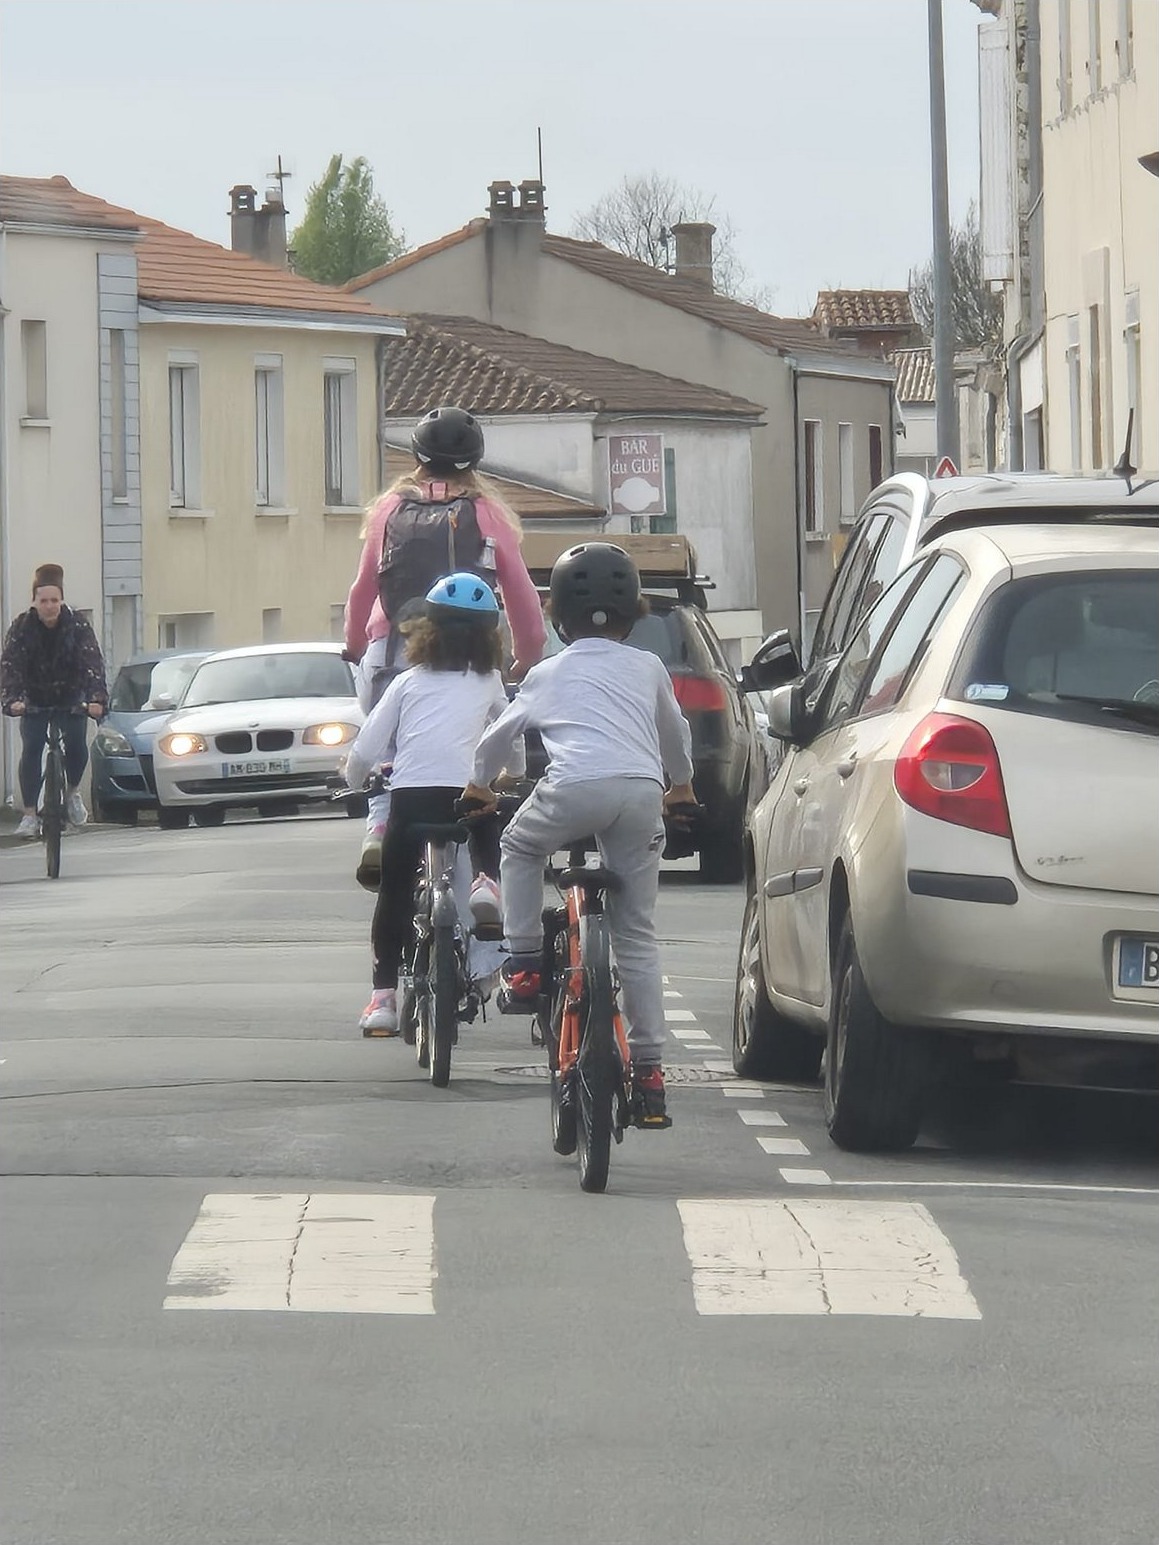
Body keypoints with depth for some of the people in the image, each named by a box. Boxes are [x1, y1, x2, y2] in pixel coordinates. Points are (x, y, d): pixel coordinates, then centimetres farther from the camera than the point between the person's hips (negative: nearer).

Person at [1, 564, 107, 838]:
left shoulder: (78, 627, -18)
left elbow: (93, 663, -26)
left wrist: (97, 699, -42)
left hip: (71, 697, 0)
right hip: (35, 700, 0)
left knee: (76, 746, -16)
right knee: (31, 750, -15)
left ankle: (73, 792, 15)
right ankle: (29, 816, -13)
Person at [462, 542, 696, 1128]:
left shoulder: (549, 674, 25)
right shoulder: (647, 668, 27)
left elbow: (499, 734, 38)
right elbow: (676, 733, 42)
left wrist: (479, 783, 57)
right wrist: (681, 784, 62)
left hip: (576, 786, -2)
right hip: (641, 793, 2)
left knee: (520, 846, 31)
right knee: (637, 935, 8)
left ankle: (523, 963, 19)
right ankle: (649, 1068, 5)